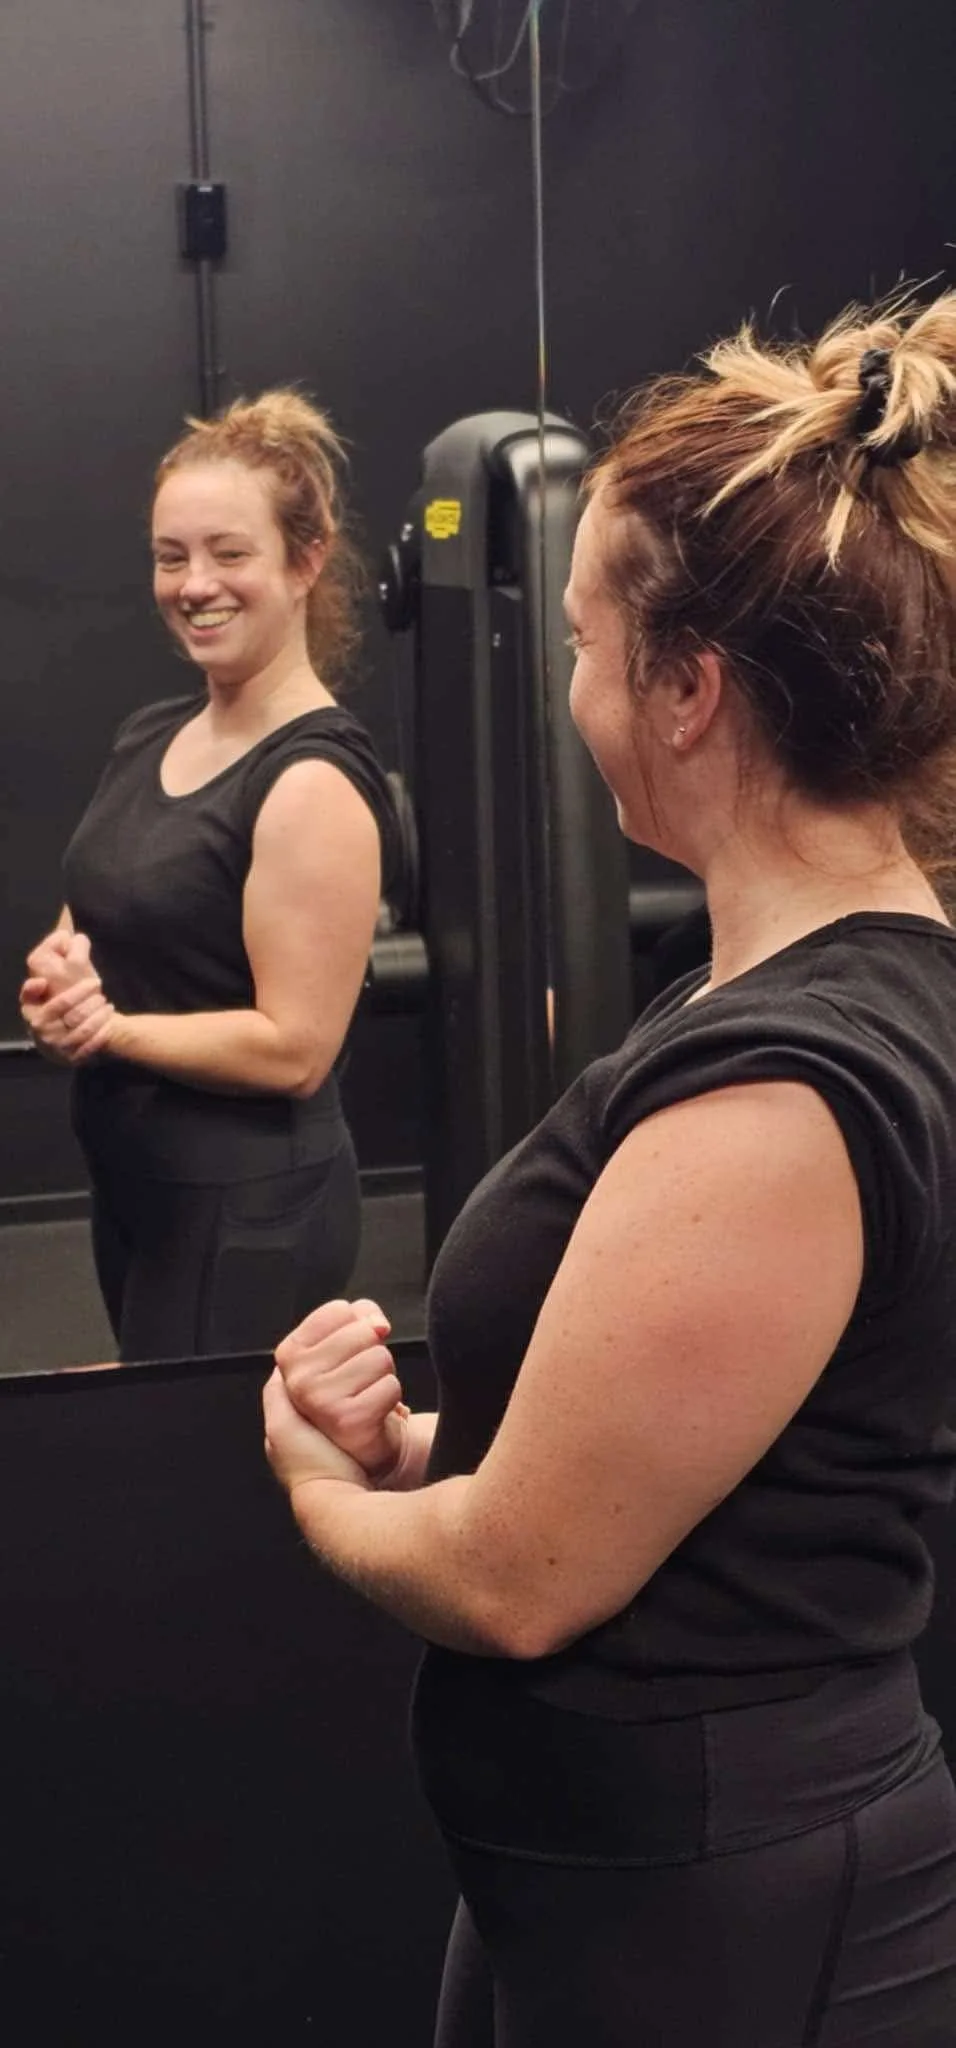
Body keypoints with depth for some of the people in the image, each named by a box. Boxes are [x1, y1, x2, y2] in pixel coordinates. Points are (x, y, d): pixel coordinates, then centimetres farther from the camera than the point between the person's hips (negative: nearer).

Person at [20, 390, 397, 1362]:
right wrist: (56, 981, -7)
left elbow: (293, 1047, -22)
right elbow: (95, 926, 15)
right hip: (131, 1184, 8)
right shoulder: (147, 737, 6)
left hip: (249, 1211, -8)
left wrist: (104, 1025, -15)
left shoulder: (314, 780, -19)